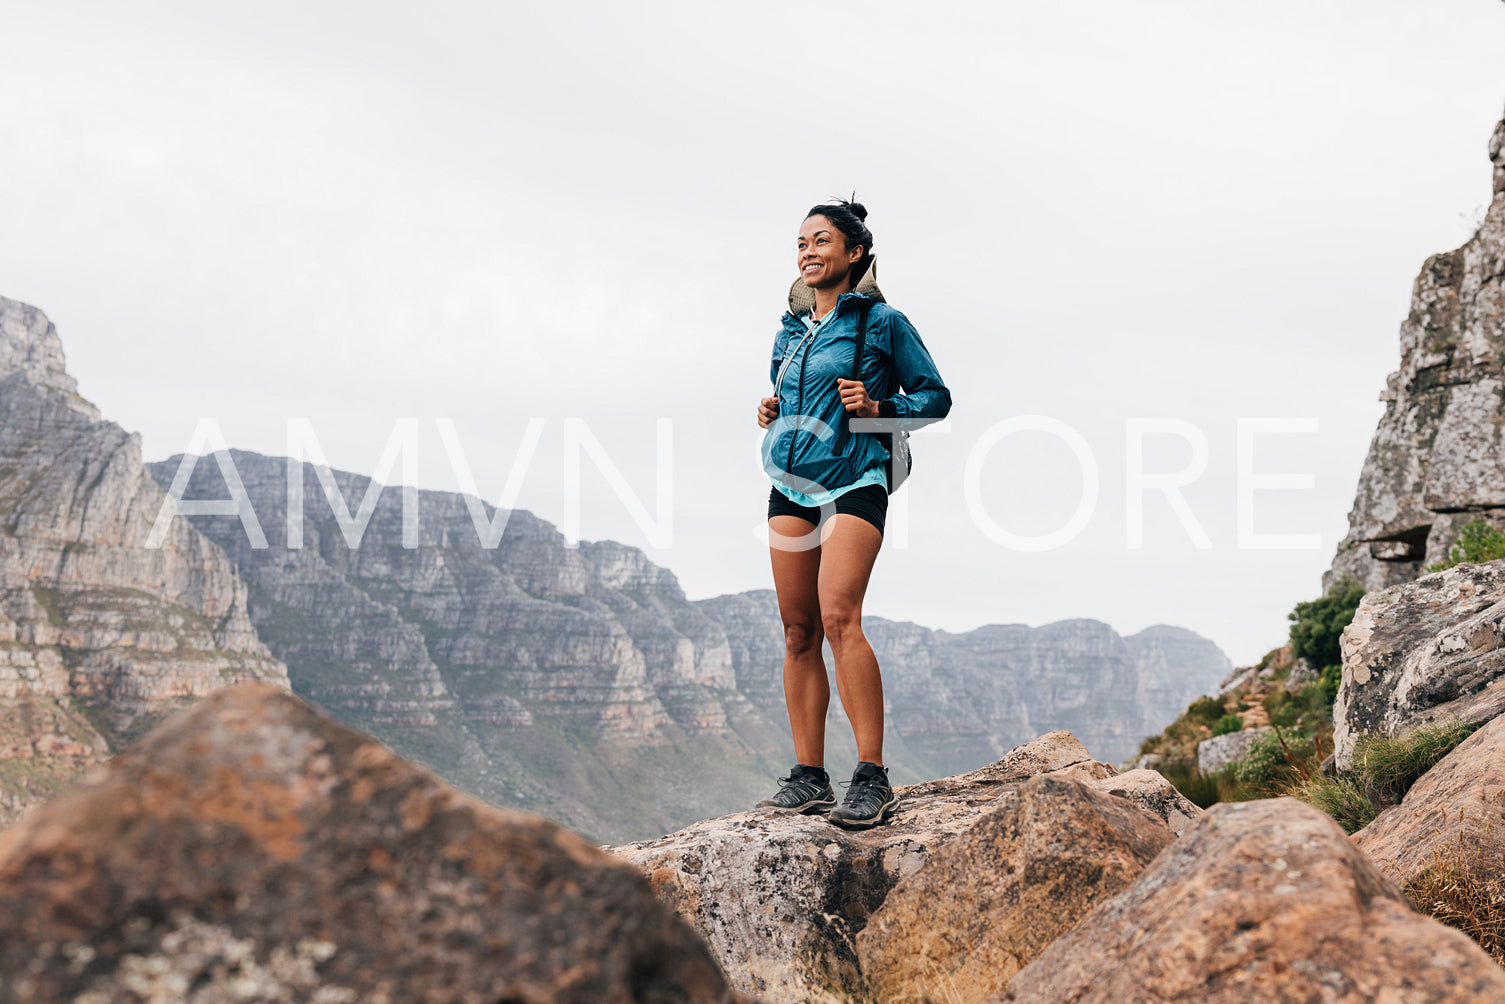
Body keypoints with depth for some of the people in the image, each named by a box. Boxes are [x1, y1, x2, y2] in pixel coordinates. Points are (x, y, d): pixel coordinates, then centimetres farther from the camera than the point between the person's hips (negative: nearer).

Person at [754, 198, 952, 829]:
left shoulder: (881, 321, 0)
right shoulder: (790, 333, 18)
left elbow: (935, 398, 3)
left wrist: (877, 408, -13)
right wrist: (771, 416, 8)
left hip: (854, 482, -6)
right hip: (790, 486, 6)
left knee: (838, 616, -21)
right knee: (797, 630, 2)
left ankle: (872, 778, -19)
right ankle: (809, 776, 7)